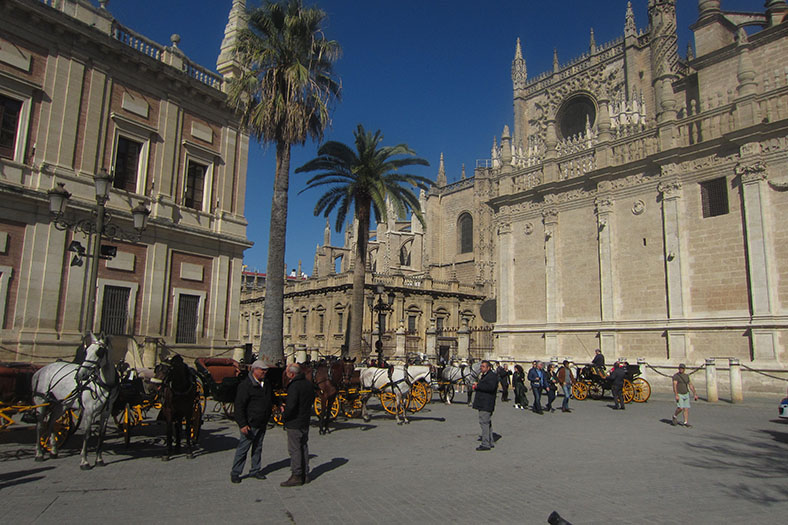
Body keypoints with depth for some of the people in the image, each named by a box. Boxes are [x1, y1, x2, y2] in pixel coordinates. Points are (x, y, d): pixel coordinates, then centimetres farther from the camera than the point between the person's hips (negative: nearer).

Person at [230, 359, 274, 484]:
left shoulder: (267, 384, 9)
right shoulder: (246, 385, -15)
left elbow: (272, 398, 27)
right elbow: (239, 406, -17)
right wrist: (242, 424, -20)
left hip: (262, 424, 7)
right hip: (250, 424, -7)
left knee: (258, 447, 15)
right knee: (243, 448, 0)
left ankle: (255, 470, 27)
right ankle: (235, 472, 13)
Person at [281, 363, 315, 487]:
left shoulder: (294, 386, -21)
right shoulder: (309, 384, 7)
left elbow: (290, 406, -26)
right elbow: (312, 400, 17)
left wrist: (284, 416, -8)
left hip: (294, 423, -9)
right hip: (305, 422, 9)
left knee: (294, 449, 0)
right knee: (303, 447, 15)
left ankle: (296, 476, 5)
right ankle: (305, 475, 22)